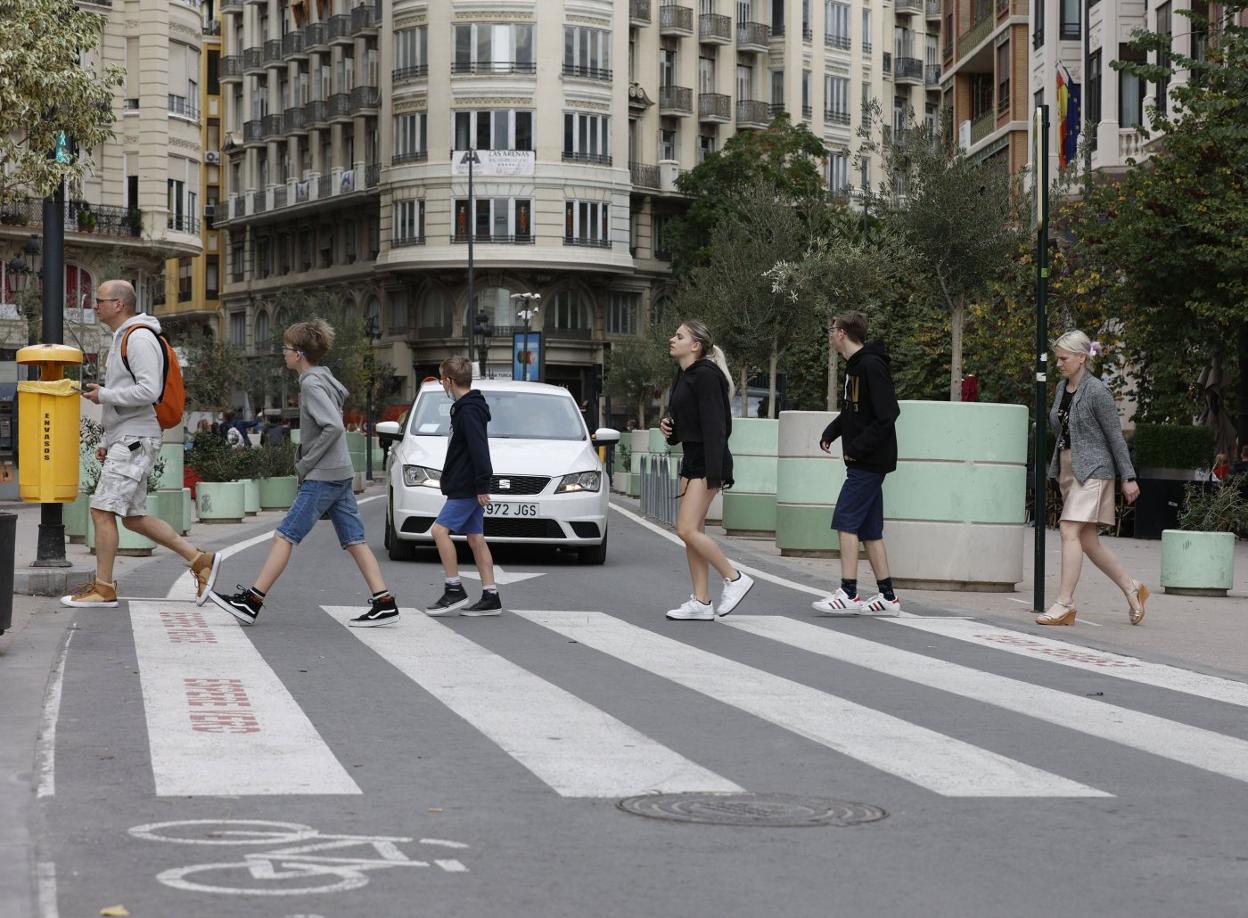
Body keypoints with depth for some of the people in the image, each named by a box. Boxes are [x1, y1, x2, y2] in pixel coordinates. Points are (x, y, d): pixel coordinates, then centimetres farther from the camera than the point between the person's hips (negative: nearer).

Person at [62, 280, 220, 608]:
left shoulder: (139, 337, -12)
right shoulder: (123, 339, 21)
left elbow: (149, 390, -23)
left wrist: (104, 395, -14)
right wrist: (107, 442, 22)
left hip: (135, 440, -11)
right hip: (124, 441, 11)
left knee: (102, 510, -10)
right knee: (133, 516, 10)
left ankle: (103, 589, -7)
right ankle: (200, 560, 11)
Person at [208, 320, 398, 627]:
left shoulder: (311, 384, -13)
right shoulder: (326, 380, 15)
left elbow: (333, 427, -24)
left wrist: (306, 463, -15)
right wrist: (305, 460, 13)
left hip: (322, 476, -9)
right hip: (340, 474, 9)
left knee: (284, 536, -6)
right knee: (354, 541, 6)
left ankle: (251, 602, -5)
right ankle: (384, 603, 0)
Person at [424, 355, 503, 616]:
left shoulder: (468, 410, -15)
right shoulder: (468, 406, 17)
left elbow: (479, 449, -23)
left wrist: (482, 484, -25)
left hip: (467, 487, -10)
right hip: (469, 487, 10)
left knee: (440, 529, -12)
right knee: (475, 537, 7)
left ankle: (454, 590, -12)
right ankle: (490, 597, 6)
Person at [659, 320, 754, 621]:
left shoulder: (705, 376, -15)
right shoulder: (683, 376, 15)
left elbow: (714, 426, -20)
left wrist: (714, 473, -24)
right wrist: (668, 426, 5)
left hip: (708, 461, -10)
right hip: (691, 459, 10)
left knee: (688, 530, -15)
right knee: (691, 532, 7)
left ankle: (735, 578, -2)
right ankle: (701, 602, 9)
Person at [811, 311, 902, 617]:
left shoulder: (871, 366, -16)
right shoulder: (855, 365, 15)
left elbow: (887, 414, -21)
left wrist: (857, 447, -19)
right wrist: (831, 432, 9)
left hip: (869, 462, -10)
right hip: (864, 462, 10)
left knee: (846, 522, -10)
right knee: (869, 528, 10)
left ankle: (848, 594, -10)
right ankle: (887, 597, 13)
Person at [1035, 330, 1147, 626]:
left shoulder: (1096, 391, -11)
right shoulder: (1062, 388, 11)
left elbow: (1115, 437, -9)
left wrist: (1128, 478, -8)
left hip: (1092, 469, -8)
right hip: (1068, 469, 8)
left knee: (1070, 530, -15)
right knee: (1087, 541, 8)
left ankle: (1064, 603, -15)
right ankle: (1131, 588, 22)